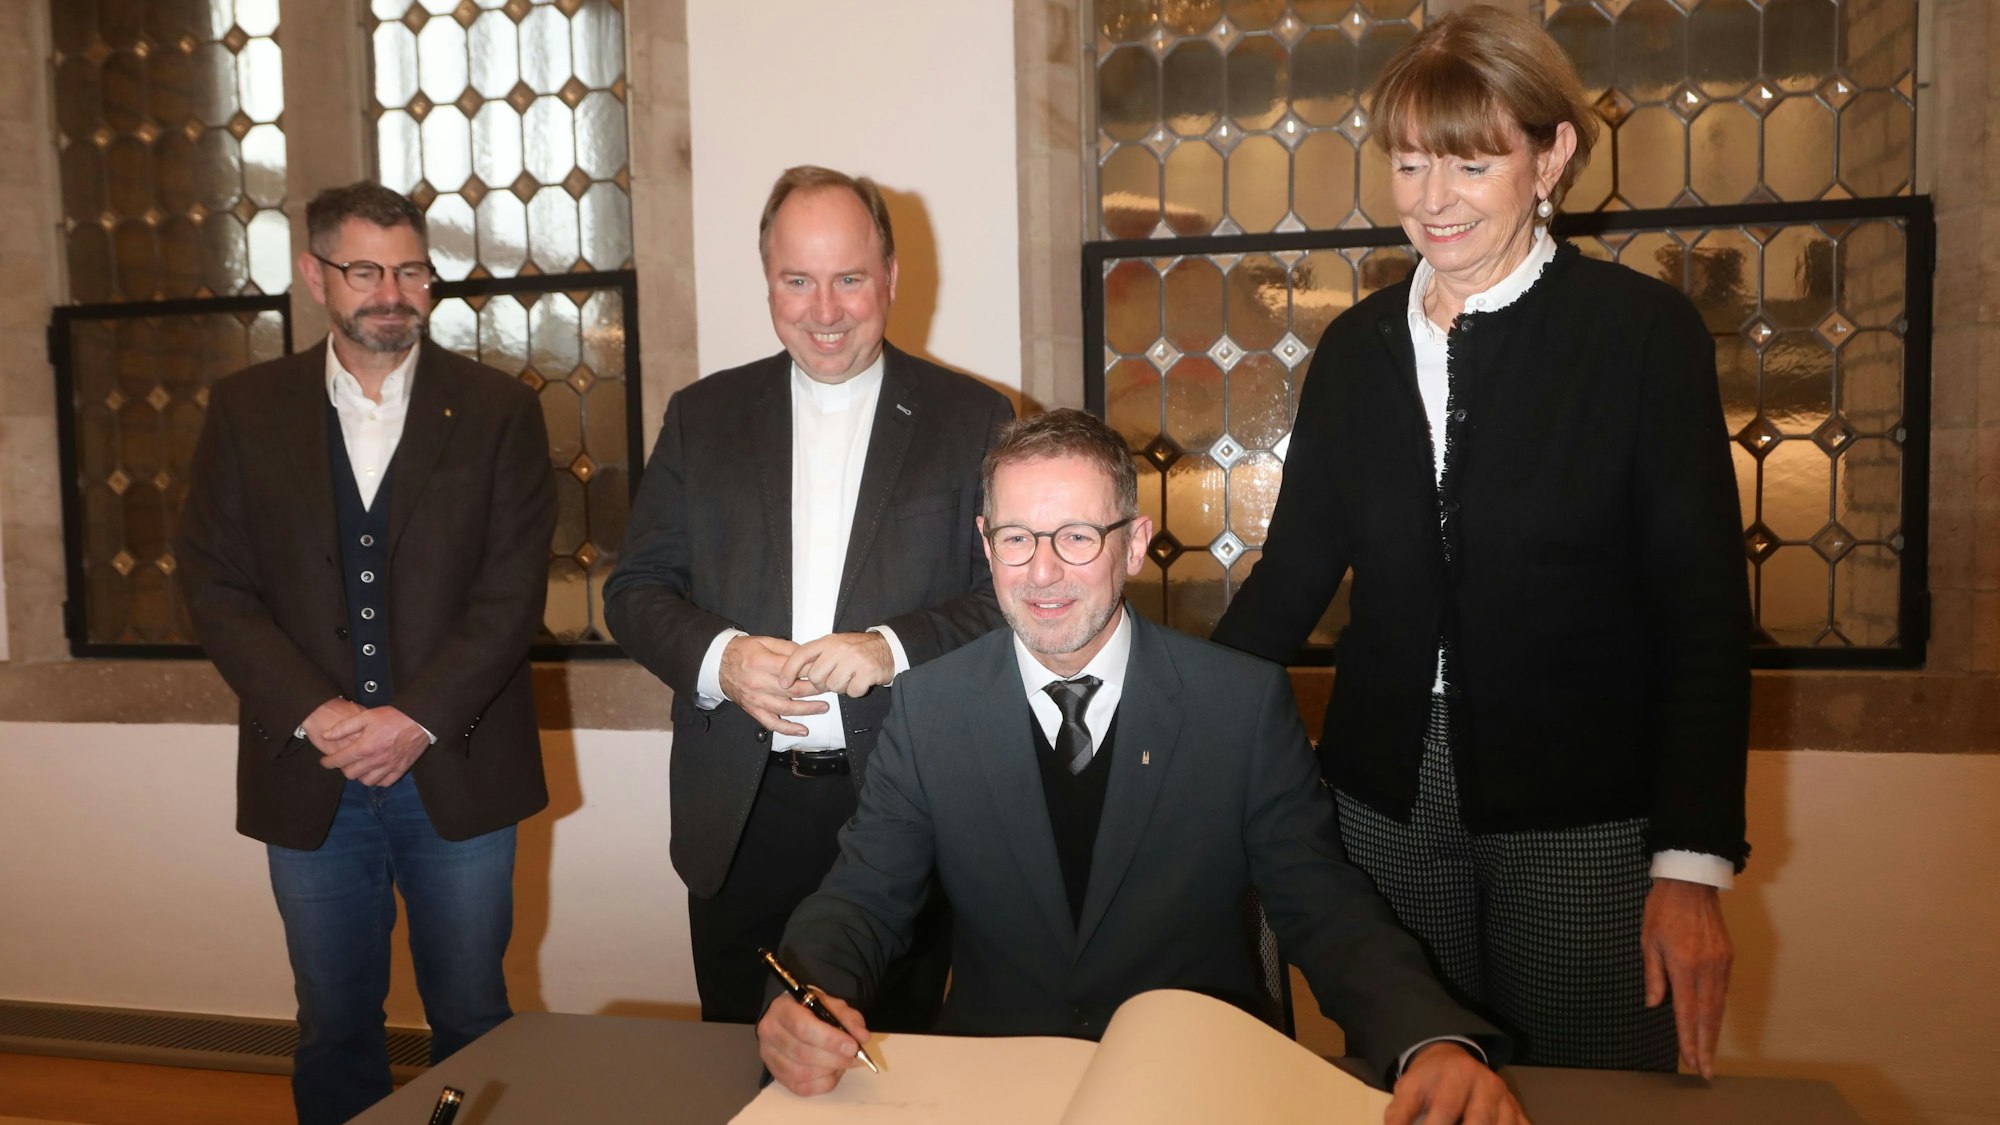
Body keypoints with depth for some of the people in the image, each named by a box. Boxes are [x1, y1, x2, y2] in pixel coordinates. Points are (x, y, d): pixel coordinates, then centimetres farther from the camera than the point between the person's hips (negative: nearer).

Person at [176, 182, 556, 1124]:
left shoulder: (498, 411, 1)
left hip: (458, 769, -1)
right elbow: (214, 585, 1)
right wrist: (314, 715, -11)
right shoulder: (246, 410, 5)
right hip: (309, 774, 1)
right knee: (334, 1024, 14)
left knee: (470, 1018, 10)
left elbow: (513, 590, -5)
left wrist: (417, 719, -14)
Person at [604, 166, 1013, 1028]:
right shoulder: (703, 416, 8)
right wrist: (717, 658, -13)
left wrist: (894, 649, -20)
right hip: (740, 817, 2)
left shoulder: (971, 419, 1)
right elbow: (635, 589, 7)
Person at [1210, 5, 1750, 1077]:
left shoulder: (1643, 329, -4)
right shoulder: (1357, 345, 6)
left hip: (1585, 812, -3)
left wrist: (1694, 861, -11)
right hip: (1389, 798, 3)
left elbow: (1705, 608, -6)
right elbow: (1295, 569, 7)